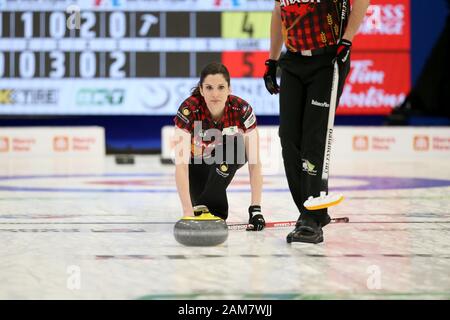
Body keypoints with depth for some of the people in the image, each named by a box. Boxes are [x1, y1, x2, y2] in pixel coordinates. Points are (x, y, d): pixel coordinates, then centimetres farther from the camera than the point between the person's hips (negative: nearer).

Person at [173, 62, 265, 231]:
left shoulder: (242, 110, -30)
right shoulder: (188, 110, -34)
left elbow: (254, 162, -27)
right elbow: (181, 165, -40)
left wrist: (255, 208, -35)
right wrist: (187, 211, -50)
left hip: (229, 160, 0)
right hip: (196, 162, 0)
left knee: (233, 144, -34)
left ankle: (206, 205, -20)